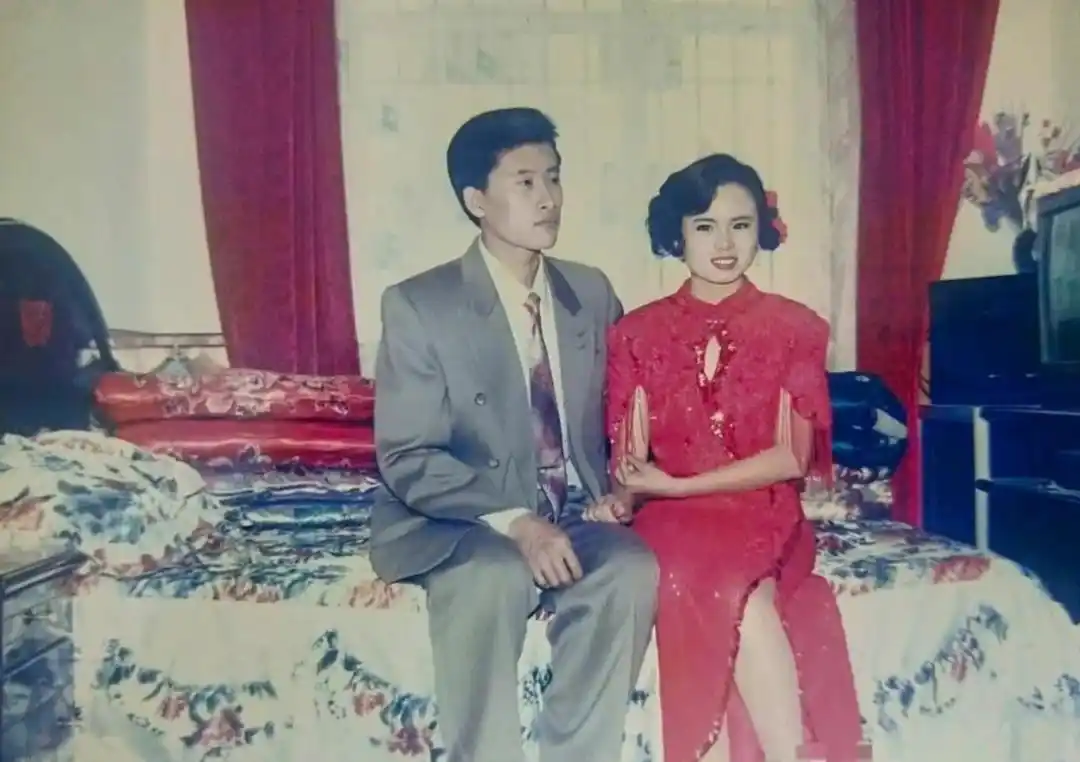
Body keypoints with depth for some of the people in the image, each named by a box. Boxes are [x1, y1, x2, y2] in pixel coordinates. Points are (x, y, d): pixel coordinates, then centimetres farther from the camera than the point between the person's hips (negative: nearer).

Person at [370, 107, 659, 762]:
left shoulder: (593, 294, 7)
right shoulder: (418, 306, -7)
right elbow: (407, 458, -11)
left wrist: (621, 487, -7)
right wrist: (513, 522, -24)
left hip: (576, 520, 4)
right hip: (463, 525, -3)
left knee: (632, 570, -27)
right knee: (492, 578, -34)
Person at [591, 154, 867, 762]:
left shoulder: (795, 327, 3)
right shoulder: (639, 332, 6)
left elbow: (791, 457, -4)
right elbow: (630, 458, 3)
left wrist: (675, 484, -13)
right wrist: (621, 500, -21)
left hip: (765, 517, 0)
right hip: (673, 521, 1)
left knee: (728, 583, -34)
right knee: (742, 596, -32)